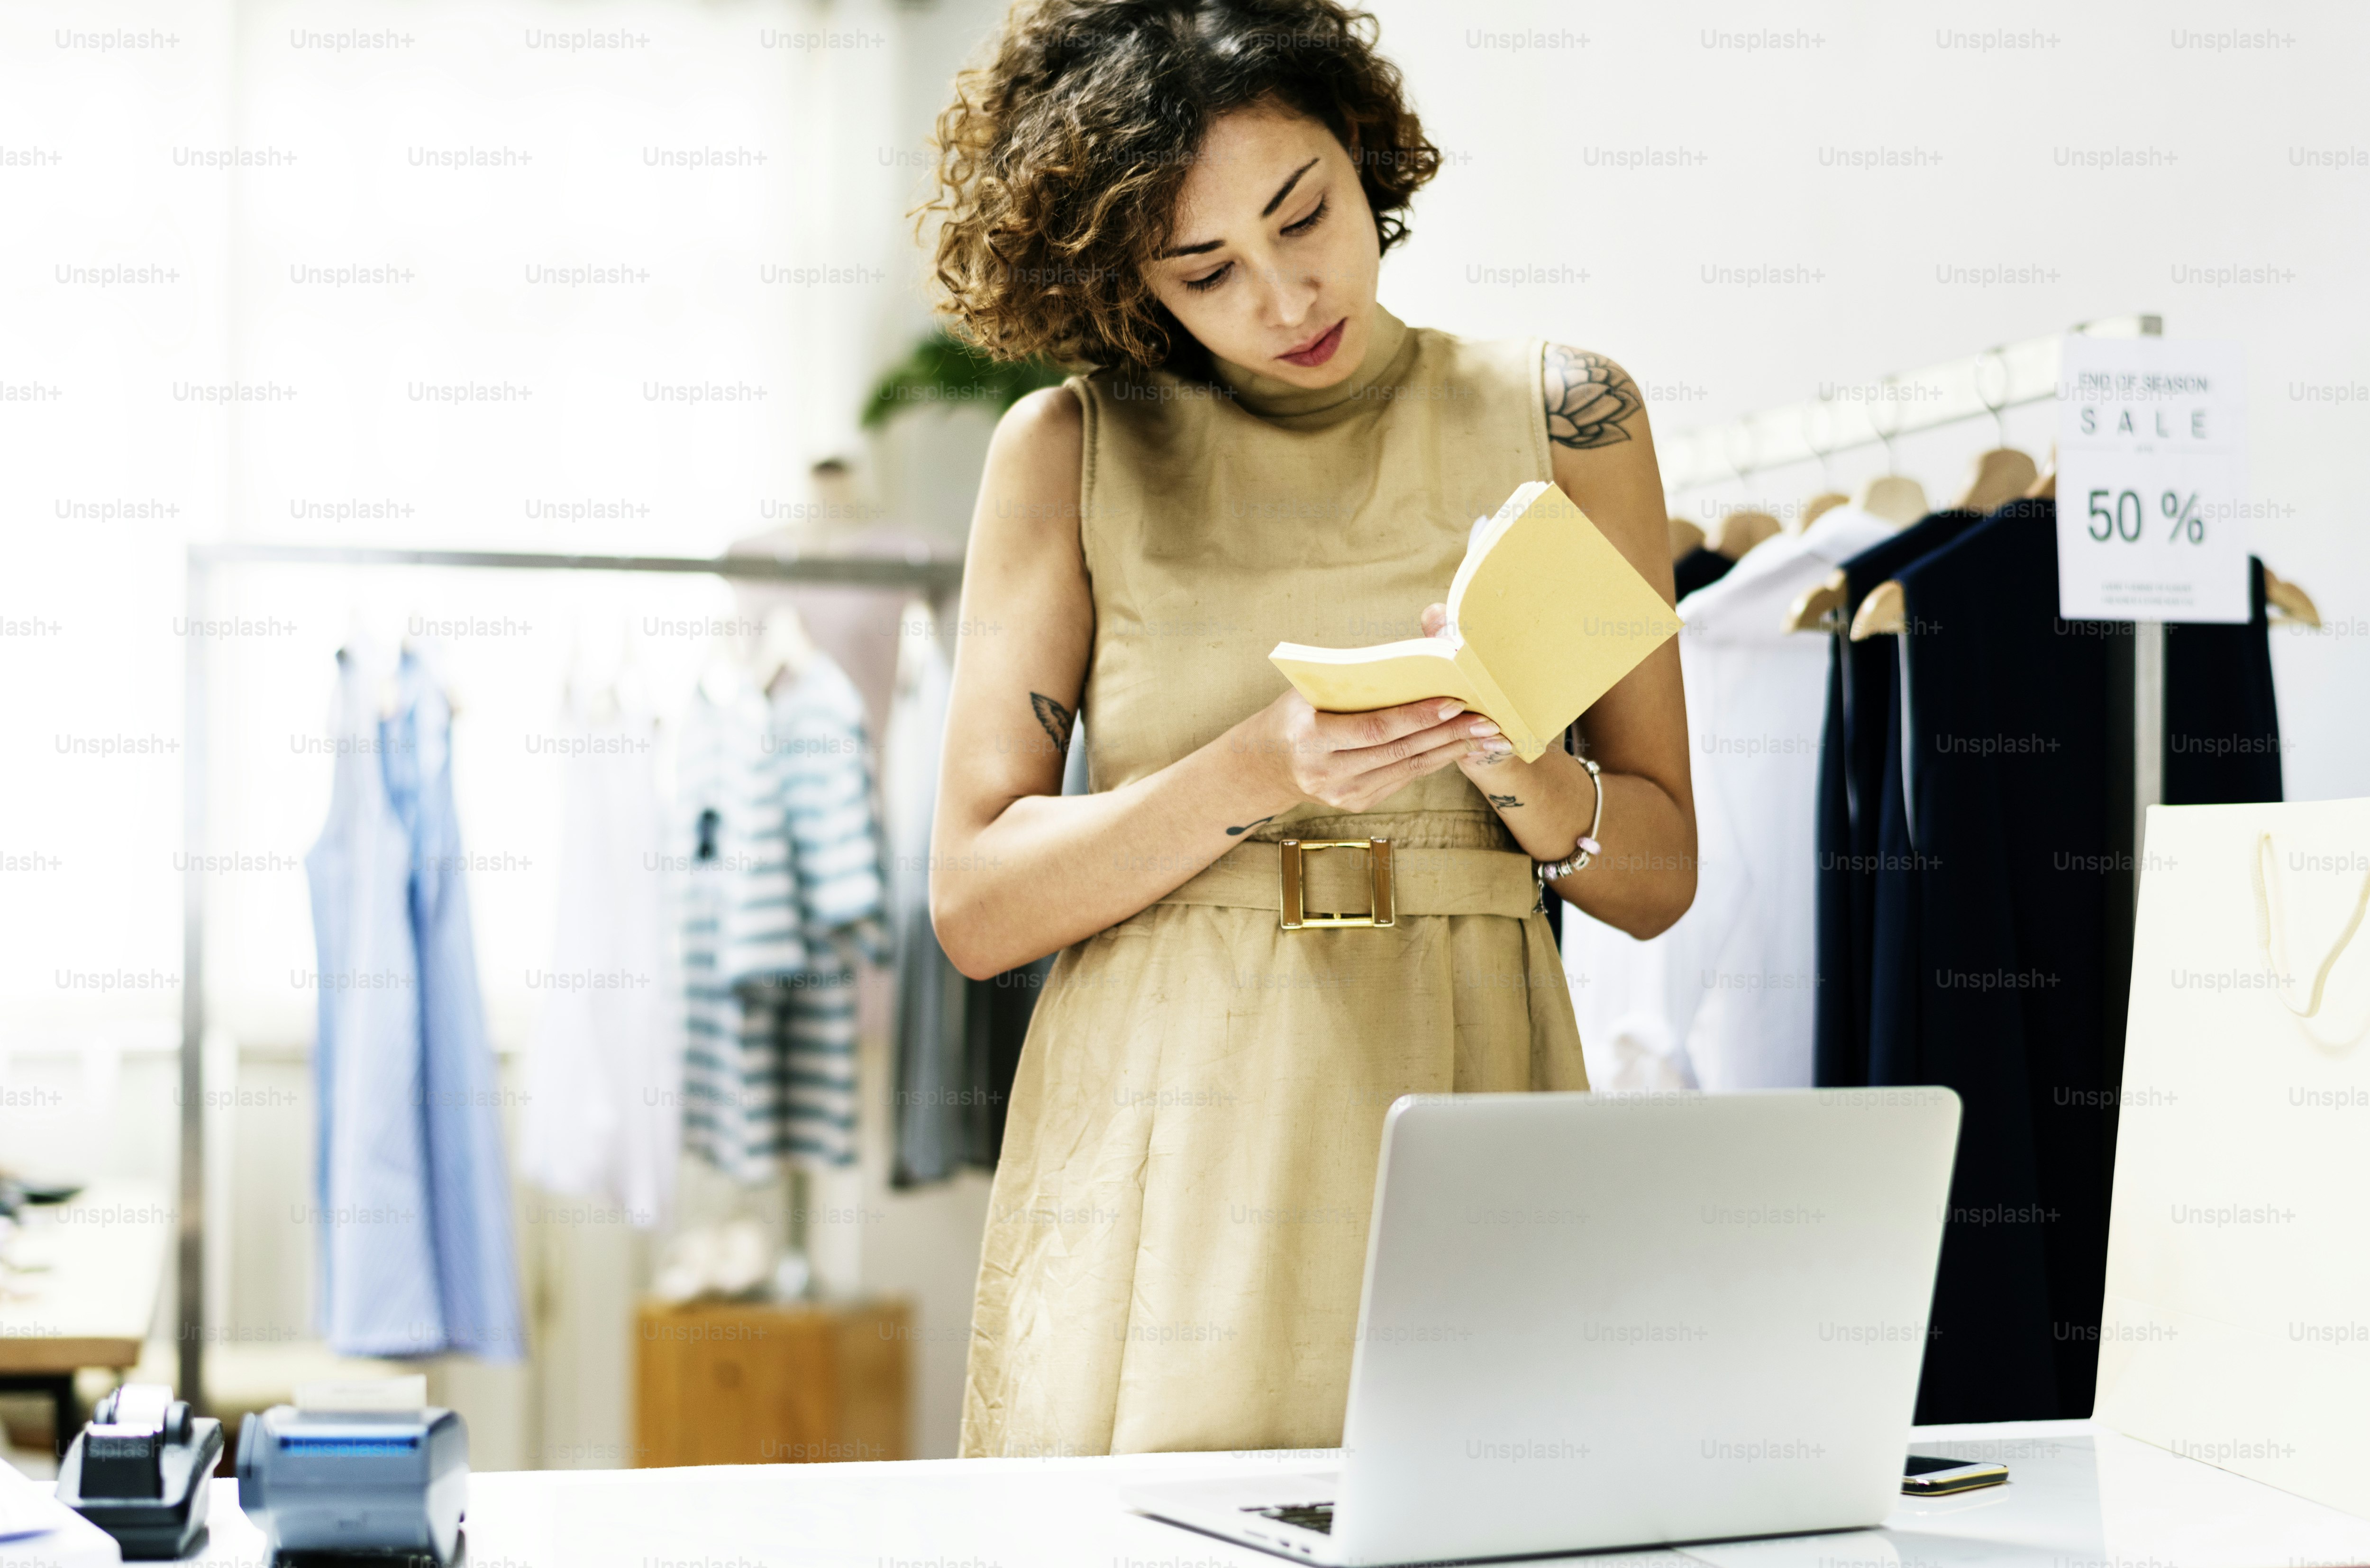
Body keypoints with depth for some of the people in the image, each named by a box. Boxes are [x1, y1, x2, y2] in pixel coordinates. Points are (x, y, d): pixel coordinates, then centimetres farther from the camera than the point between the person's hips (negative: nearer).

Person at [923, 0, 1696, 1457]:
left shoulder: (1561, 414, 6)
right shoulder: (1070, 449, 3)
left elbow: (1660, 876, 7)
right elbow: (974, 903, -2)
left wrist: (1514, 769, -13)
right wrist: (1257, 776, -15)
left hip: (1463, 1124, 1)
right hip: (1158, 1171, -1)